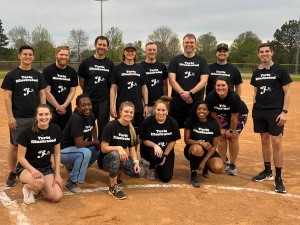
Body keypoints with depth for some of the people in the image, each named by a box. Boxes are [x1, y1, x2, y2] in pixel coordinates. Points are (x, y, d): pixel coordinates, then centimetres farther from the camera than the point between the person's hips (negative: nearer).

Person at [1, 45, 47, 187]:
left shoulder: (38, 75, 7)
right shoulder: (11, 75, -2)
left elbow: (42, 95, 9)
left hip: (35, 117, 3)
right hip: (18, 118, -2)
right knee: (15, 145, 4)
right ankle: (12, 174, 16)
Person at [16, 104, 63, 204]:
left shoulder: (56, 130, -7)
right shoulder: (27, 132, -18)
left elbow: (57, 153, 2)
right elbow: (21, 157, -13)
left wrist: (58, 174, -3)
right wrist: (33, 170, -29)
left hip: (46, 168, 4)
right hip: (26, 168, -4)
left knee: (57, 197, -16)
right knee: (39, 182, -38)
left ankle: (38, 186, 16)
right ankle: (27, 188, -1)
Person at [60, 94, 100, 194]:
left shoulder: (91, 116, -3)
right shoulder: (76, 119, -28)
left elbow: (93, 127, 20)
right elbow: (79, 144, -30)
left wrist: (96, 140, 1)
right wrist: (94, 143, -13)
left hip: (78, 149, 9)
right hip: (64, 151, -9)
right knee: (85, 153, -34)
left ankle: (73, 166, 18)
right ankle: (71, 182, -17)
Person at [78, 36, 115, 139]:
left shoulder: (110, 64, 4)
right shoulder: (86, 62, -1)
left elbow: (112, 85, 7)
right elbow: (81, 82, 6)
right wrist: (90, 92, 9)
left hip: (104, 101, 1)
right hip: (88, 101, -1)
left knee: (103, 128, 8)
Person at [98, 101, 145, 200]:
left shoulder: (131, 129, 1)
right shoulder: (110, 126, -19)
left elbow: (132, 149, 2)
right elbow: (103, 148, -20)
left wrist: (136, 162, -15)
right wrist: (119, 148, -34)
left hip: (121, 158, 6)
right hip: (106, 159, -6)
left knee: (140, 172, -16)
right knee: (115, 154, -40)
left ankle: (116, 171, 14)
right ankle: (113, 187, -22)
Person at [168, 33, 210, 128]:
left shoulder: (201, 61, 8)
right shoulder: (175, 60, 7)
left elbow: (204, 81, -1)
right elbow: (172, 80, -2)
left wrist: (190, 93, -15)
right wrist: (182, 93, -15)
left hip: (196, 101, 1)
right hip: (177, 101, 0)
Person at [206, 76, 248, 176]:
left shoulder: (234, 97, -39)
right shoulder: (210, 97, -30)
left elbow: (234, 116, -28)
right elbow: (213, 113, -13)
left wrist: (232, 131, -17)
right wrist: (220, 128, -6)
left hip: (240, 114, -3)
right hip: (223, 115, 3)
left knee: (233, 137, -9)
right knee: (222, 137, -3)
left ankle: (232, 165, 3)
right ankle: (222, 163, 10)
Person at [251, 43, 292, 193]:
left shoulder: (280, 70, -5)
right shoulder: (256, 73, 10)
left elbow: (287, 92, -5)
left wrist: (284, 112, -13)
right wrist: (254, 108, 9)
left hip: (275, 112, -5)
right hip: (259, 112, 5)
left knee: (276, 143, -7)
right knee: (265, 140, 13)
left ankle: (278, 178, 2)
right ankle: (267, 171, 26)